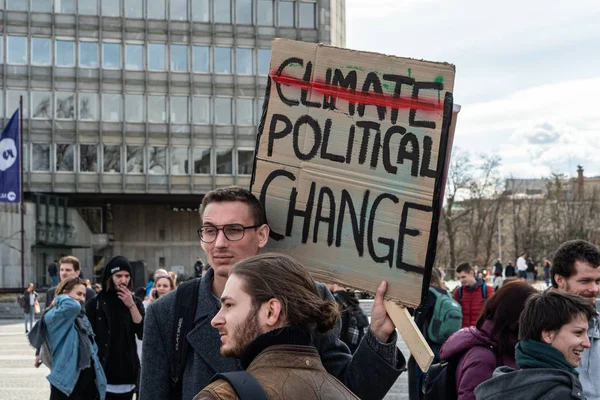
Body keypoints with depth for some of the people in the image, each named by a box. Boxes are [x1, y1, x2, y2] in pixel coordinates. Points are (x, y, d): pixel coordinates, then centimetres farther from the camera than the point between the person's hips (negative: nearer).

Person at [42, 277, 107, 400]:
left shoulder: (82, 318, 17)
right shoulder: (54, 317, -9)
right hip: (67, 383, -8)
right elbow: (72, 306, -31)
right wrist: (60, 299, -9)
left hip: (89, 382, 8)